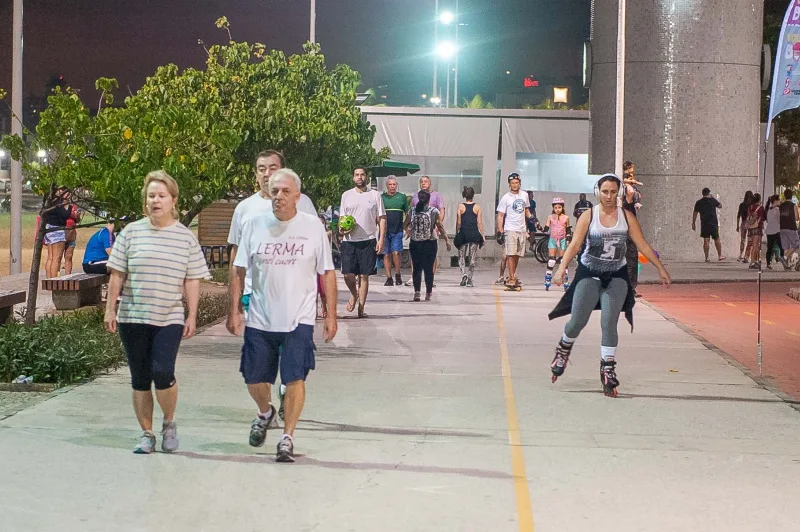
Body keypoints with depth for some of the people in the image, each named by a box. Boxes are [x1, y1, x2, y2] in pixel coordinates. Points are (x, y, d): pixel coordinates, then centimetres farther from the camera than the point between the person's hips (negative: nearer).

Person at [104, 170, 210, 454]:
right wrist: (110, 309, 2)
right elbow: (117, 275, 6)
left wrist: (192, 316, 0)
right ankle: (146, 434, 18)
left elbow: (192, 281, 4)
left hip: (170, 320, -1)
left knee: (163, 374, -16)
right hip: (133, 318, 2)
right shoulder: (131, 233, 4)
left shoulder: (186, 237, 3)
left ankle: (169, 423, 9)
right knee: (140, 379, 6)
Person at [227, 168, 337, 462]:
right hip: (259, 320, 2)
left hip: (299, 320, -2)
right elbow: (239, 271, 6)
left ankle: (287, 438, 9)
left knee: (294, 379, -6)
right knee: (254, 379, 10)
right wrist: (234, 311, 2)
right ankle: (265, 413, 42)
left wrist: (331, 315, 0)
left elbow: (327, 273, 3)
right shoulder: (254, 225, 1)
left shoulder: (313, 226, -2)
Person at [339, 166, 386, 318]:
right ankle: (354, 294, 26)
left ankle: (361, 308, 9)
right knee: (348, 274, -5)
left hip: (369, 240, -1)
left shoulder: (375, 195, 6)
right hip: (349, 240, 1)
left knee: (364, 275, 1)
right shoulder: (346, 195, 11)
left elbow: (382, 219, 5)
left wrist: (381, 239, -5)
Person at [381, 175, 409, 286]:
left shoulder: (402, 197, 8)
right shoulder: (381, 198, 7)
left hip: (397, 231, -1)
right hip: (385, 231, 1)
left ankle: (398, 275, 6)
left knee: (396, 253, -13)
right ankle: (389, 278, 9)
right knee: (386, 255, 3)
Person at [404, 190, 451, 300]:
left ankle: (417, 292, -5)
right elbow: (440, 227, -4)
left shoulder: (412, 211, 1)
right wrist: (446, 240, 5)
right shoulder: (434, 211, -6)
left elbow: (406, 226, 7)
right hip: (430, 243, -2)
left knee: (416, 268, 7)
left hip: (415, 244, 2)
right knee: (429, 268, 6)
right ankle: (428, 293, 11)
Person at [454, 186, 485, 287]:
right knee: (472, 258, 6)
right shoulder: (477, 207, 1)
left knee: (461, 257, 9)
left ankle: (464, 274, -14)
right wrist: (482, 235, 4)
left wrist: (457, 235, 8)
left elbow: (458, 222, 0)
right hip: (474, 233, 1)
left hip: (463, 233, -1)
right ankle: (469, 279, 4)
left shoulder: (461, 207, 0)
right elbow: (479, 222, 0)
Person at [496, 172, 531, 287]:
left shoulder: (524, 195, 10)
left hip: (522, 230, 5)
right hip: (510, 229, -5)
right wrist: (500, 231, -14)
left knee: (517, 255, 9)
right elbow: (500, 216, -6)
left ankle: (512, 277, 19)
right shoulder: (505, 198, -6)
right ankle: (512, 278, -12)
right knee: (511, 254, -11)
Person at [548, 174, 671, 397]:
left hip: (616, 277, 1)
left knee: (609, 324, -6)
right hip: (589, 274, -1)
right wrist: (562, 268, -22)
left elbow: (642, 245, 3)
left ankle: (608, 370, -1)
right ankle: (563, 349, 30)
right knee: (578, 321, 0)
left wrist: (661, 269, 1)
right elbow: (575, 244, -10)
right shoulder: (588, 216, -4)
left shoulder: (626, 217, 1)